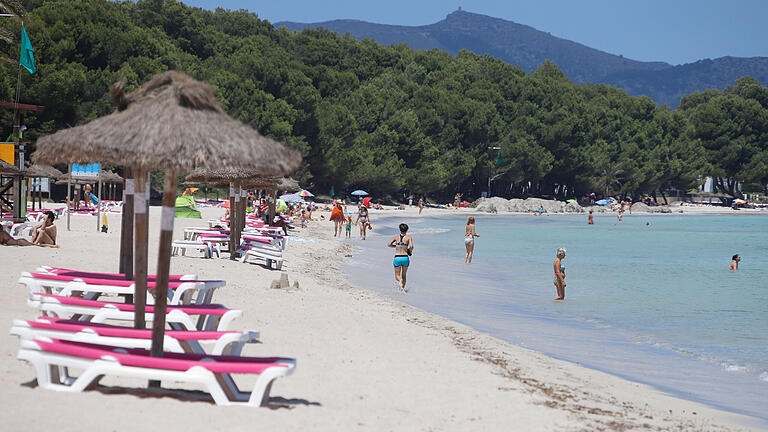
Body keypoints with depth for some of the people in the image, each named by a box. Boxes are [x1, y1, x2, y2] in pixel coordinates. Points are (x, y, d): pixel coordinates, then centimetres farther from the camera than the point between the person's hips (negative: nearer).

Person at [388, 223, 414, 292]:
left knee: (397, 275, 6)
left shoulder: (396, 237, 4)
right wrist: (410, 252, 6)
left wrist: (396, 246, 12)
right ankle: (403, 288, 19)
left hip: (397, 258, 0)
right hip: (405, 258, 0)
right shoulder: (409, 237, -1)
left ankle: (400, 281, -27)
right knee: (404, 275, 20)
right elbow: (411, 246, -15)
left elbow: (389, 244, -4)